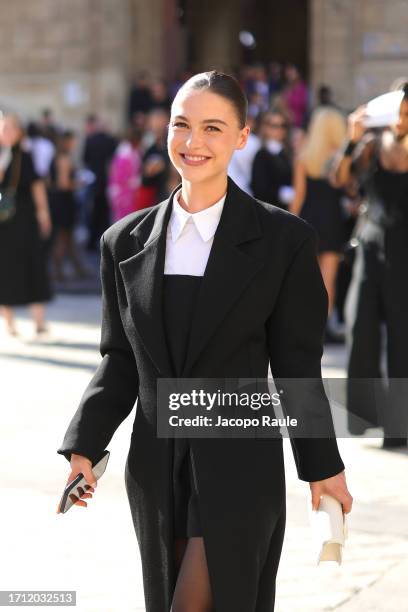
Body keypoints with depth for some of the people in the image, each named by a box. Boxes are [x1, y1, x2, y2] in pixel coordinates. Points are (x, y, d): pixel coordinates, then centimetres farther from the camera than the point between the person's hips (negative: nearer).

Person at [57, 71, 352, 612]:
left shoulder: (283, 240, -4)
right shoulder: (126, 242, 6)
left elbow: (297, 365, -1)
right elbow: (120, 360, 10)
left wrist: (323, 466, 1)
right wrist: (83, 447, -1)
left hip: (241, 472, -4)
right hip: (156, 475, 4)